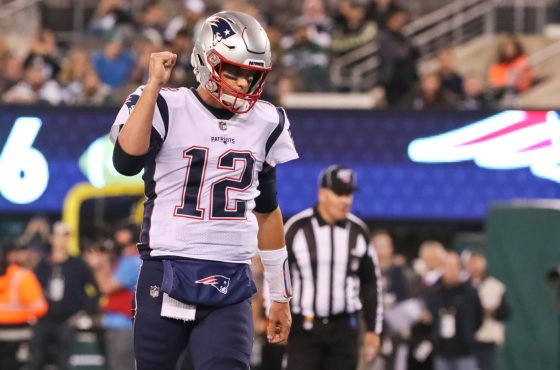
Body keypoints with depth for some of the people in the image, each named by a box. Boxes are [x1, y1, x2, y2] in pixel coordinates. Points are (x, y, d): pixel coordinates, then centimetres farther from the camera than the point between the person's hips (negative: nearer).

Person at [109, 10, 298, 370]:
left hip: (231, 286, 2)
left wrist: (280, 296, 21)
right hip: (166, 276, -2)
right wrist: (154, 84, -19)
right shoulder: (166, 108, -3)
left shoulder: (265, 124, 10)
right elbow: (127, 162, -23)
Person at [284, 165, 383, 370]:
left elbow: (371, 282, 12)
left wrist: (373, 329, 11)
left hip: (344, 329, 3)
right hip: (303, 327, -3)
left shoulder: (358, 231, 5)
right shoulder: (297, 228, -7)